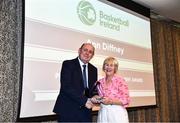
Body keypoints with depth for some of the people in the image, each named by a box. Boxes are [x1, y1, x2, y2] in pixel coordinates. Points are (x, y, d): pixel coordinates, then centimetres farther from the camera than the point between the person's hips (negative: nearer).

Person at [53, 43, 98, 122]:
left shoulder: (93, 69, 12)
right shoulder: (68, 64, -5)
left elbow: (94, 88, 12)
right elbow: (66, 87, -16)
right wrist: (84, 100, -19)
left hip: (85, 111, 5)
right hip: (68, 110, -4)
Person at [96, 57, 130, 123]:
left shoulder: (120, 80, -8)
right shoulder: (100, 82, 6)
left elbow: (126, 100, -10)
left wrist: (111, 101, -19)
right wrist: (97, 99, -5)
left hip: (117, 114, -4)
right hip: (103, 114, 4)